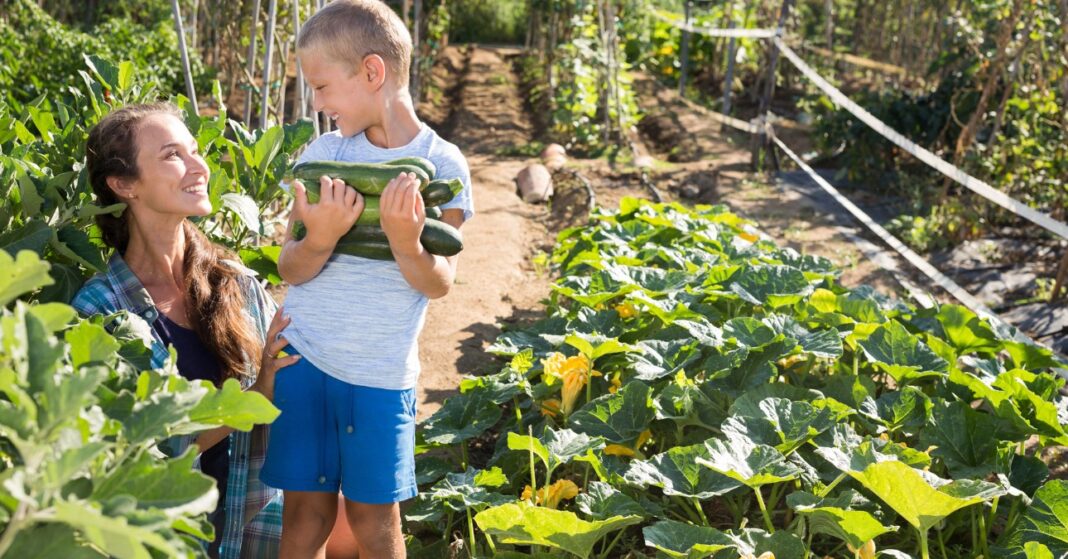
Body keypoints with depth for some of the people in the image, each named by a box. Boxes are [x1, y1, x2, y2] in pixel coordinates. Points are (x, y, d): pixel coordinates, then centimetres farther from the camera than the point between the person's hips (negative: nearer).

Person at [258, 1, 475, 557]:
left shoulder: (442, 164, -6)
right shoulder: (323, 152, 0)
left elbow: (439, 283, -8)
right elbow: (289, 268, -2)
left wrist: (404, 242, -28)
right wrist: (321, 238, -24)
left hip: (382, 372, -1)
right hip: (305, 358, 2)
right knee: (306, 510, 6)